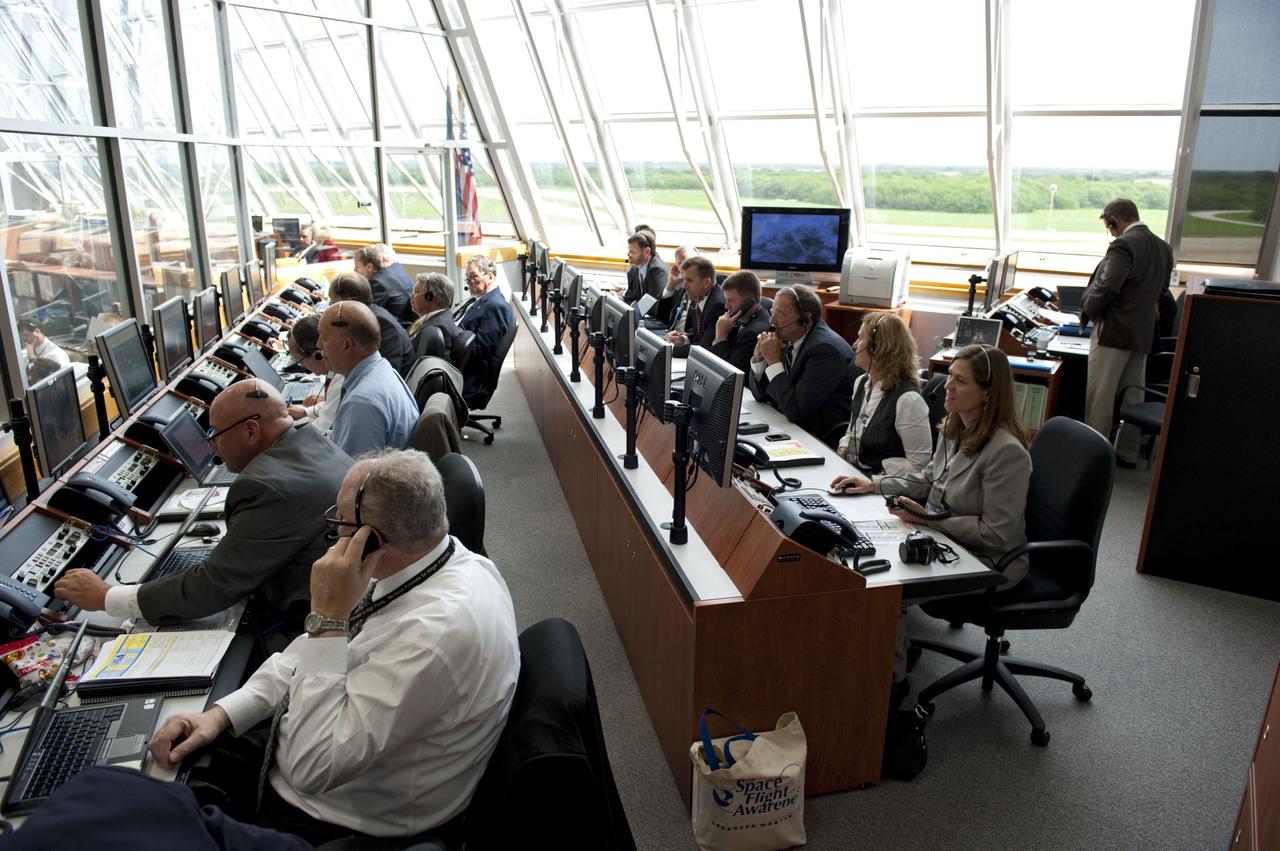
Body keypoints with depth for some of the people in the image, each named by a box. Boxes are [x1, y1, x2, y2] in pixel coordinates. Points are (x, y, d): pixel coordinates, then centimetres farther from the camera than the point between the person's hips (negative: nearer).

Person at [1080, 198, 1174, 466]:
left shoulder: (1123, 245, -15)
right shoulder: (1164, 248, 11)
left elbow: (1105, 288, -20)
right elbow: (1160, 289, 16)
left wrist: (1087, 310, -4)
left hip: (1113, 331, -8)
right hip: (1143, 333, 8)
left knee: (1099, 397, 0)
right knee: (1132, 397, 13)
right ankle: (1128, 453, 20)